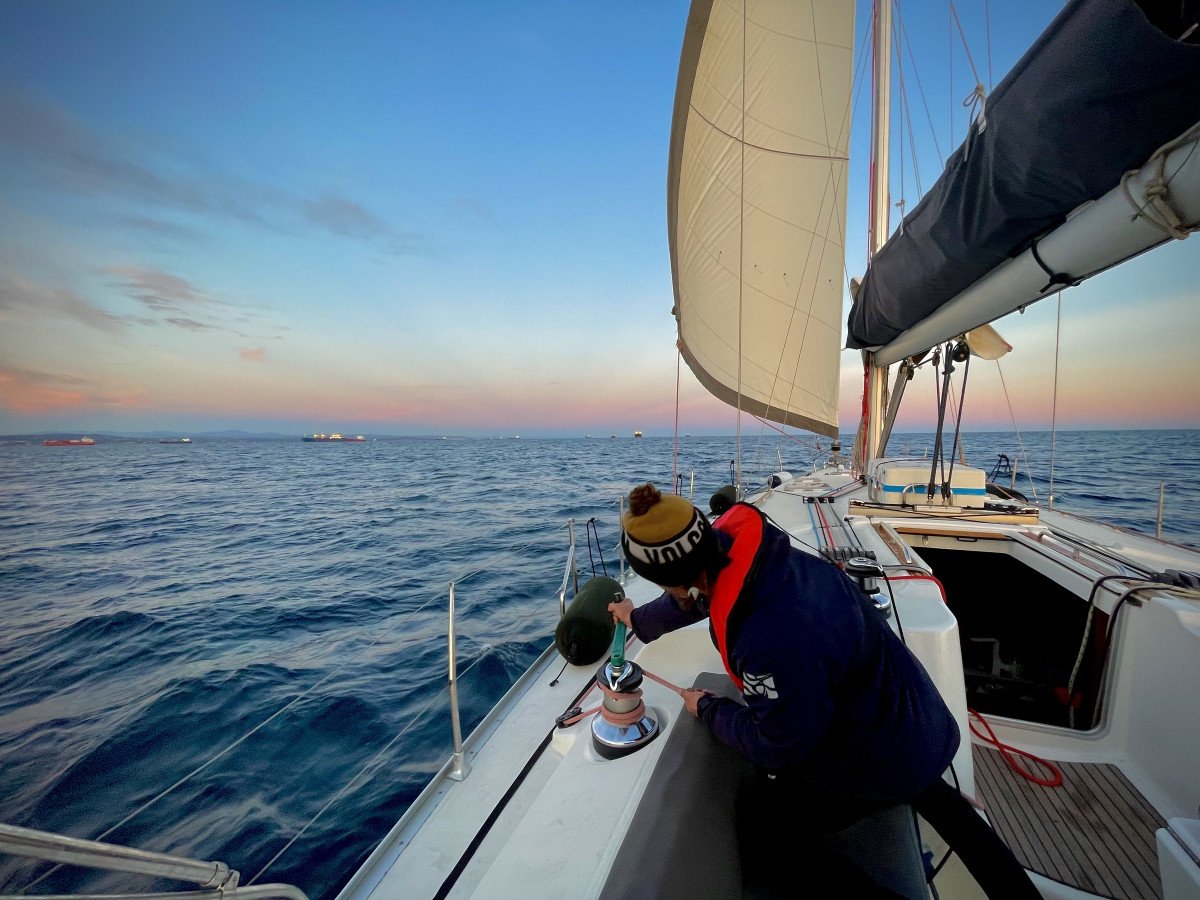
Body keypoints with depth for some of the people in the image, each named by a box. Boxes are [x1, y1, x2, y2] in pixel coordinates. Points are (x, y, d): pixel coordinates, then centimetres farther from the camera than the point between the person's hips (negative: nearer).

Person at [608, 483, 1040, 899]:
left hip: (877, 763, -8)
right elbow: (698, 594, 3)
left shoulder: (774, 644, -45)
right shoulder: (730, 544, -21)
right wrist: (640, 619, 19)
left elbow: (778, 745, -23)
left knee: (764, 834, 8)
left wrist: (707, 710, -6)